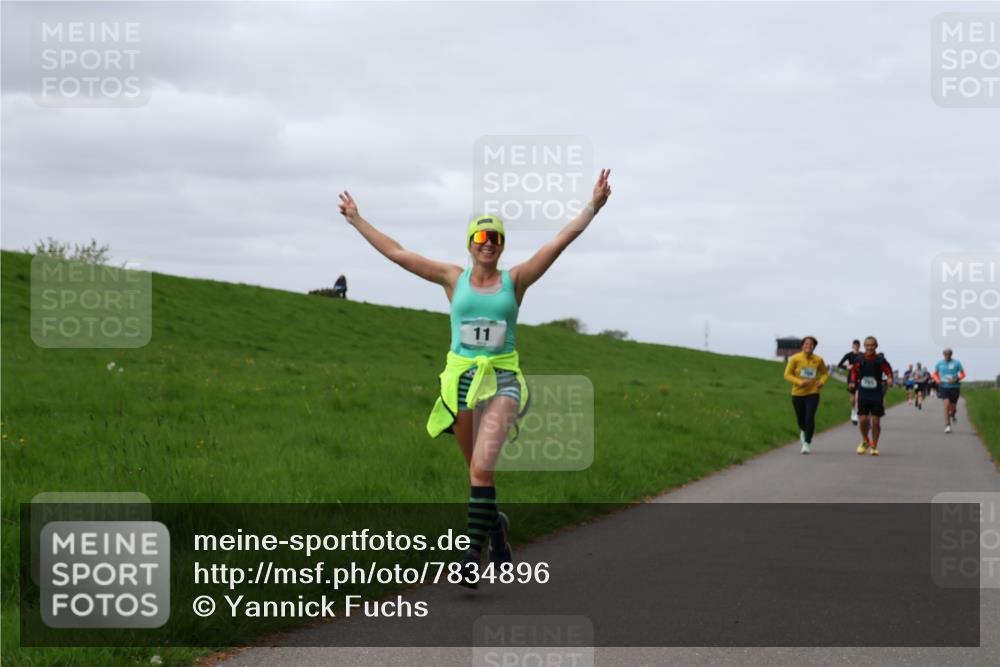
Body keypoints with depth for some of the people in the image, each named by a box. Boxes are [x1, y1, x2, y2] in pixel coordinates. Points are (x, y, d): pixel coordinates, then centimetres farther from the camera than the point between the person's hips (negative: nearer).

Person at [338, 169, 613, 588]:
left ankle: (473, 553, -18)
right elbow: (397, 253, 10)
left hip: (502, 380, -2)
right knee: (477, 470, 11)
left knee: (482, 467, -19)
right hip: (461, 378, 2)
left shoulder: (515, 280, 5)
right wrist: (357, 221, 13)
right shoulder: (453, 279, 7)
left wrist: (593, 207, -7)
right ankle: (495, 524, 38)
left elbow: (561, 240, 0)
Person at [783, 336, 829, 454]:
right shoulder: (795, 358, -8)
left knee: (810, 417, -16)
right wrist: (799, 382, -22)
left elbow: (825, 373, 13)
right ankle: (803, 431, 49)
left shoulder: (818, 360, -2)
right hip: (798, 393, 0)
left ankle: (807, 443, -9)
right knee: (801, 419, 12)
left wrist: (822, 381, -9)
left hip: (813, 393, 0)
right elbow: (787, 374, -7)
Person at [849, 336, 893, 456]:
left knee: (876, 421, 1)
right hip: (863, 394, 1)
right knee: (863, 420, -3)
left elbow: (888, 371, 1)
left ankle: (874, 446, 15)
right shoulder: (860, 360, -1)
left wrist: (889, 379, -20)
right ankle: (865, 441, 24)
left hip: (877, 395, -1)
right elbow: (853, 371, 13)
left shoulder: (880, 360, -6)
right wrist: (852, 382, -4)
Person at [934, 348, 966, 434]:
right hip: (944, 387, 0)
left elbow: (963, 374, 1)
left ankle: (952, 414, 49)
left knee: (953, 406, 9)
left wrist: (956, 379, -17)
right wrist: (937, 380, -7)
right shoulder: (939, 363, 2)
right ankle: (947, 425, -17)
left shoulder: (957, 363, -4)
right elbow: (935, 374, 15)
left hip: (954, 387, 0)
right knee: (946, 404, -19)